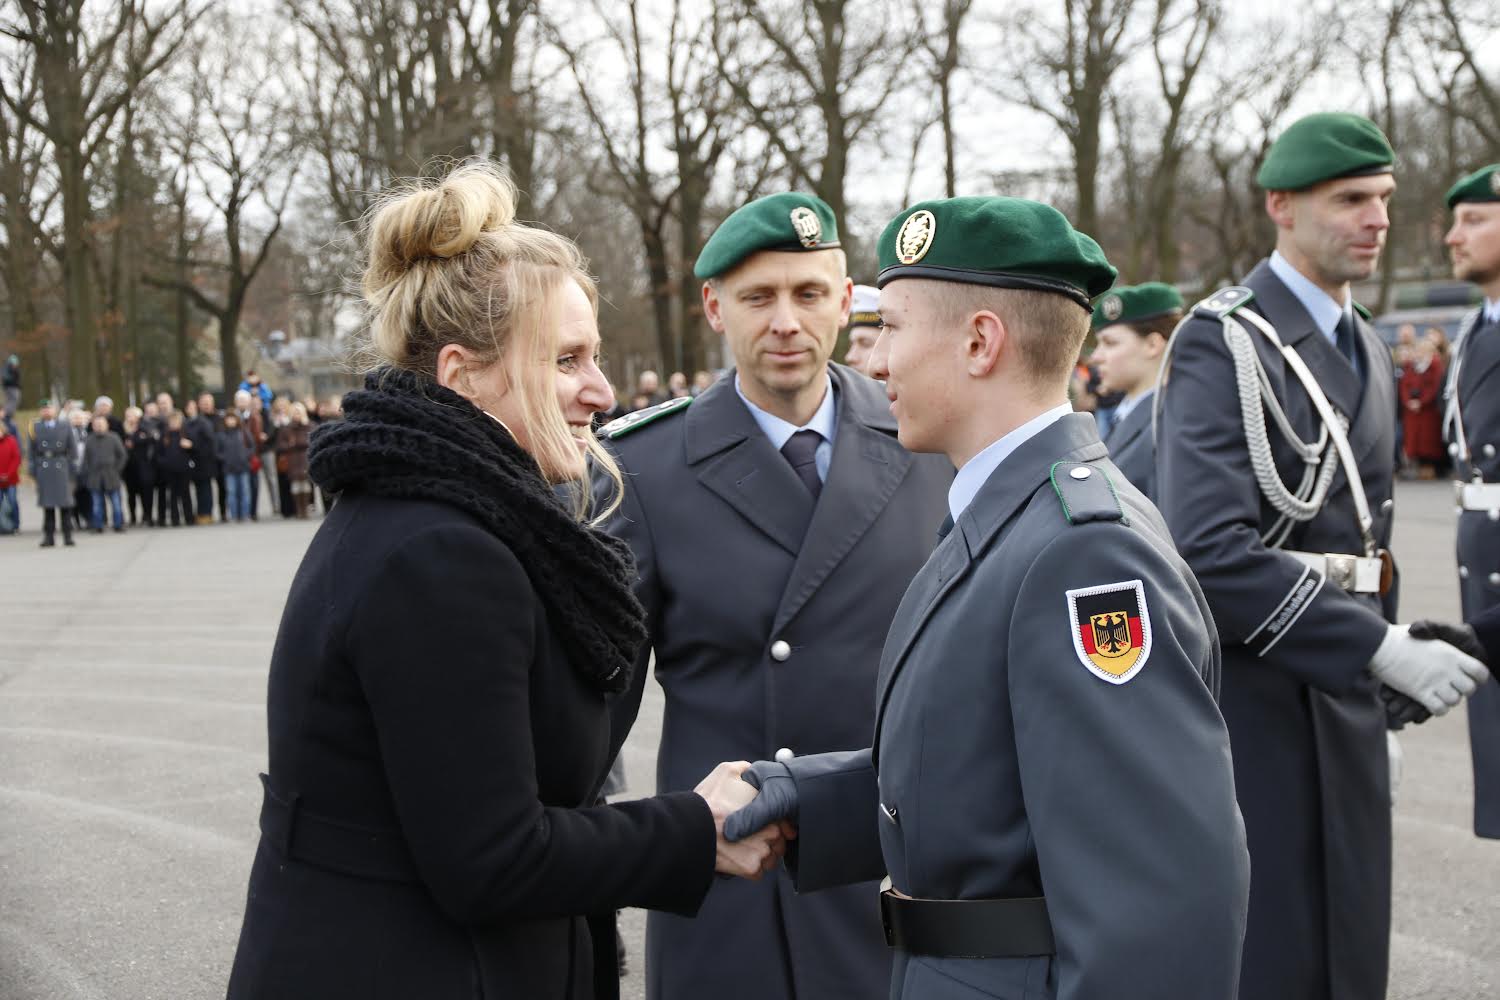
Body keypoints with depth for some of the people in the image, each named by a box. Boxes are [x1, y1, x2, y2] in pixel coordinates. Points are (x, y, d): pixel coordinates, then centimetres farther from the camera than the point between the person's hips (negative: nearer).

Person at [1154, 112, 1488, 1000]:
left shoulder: (1366, 350, 14)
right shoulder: (1224, 342, -13)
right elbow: (1209, 550, -25)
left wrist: (1386, 675, 17)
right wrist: (1382, 651, -25)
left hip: (1346, 696, 8)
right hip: (1251, 698, -8)